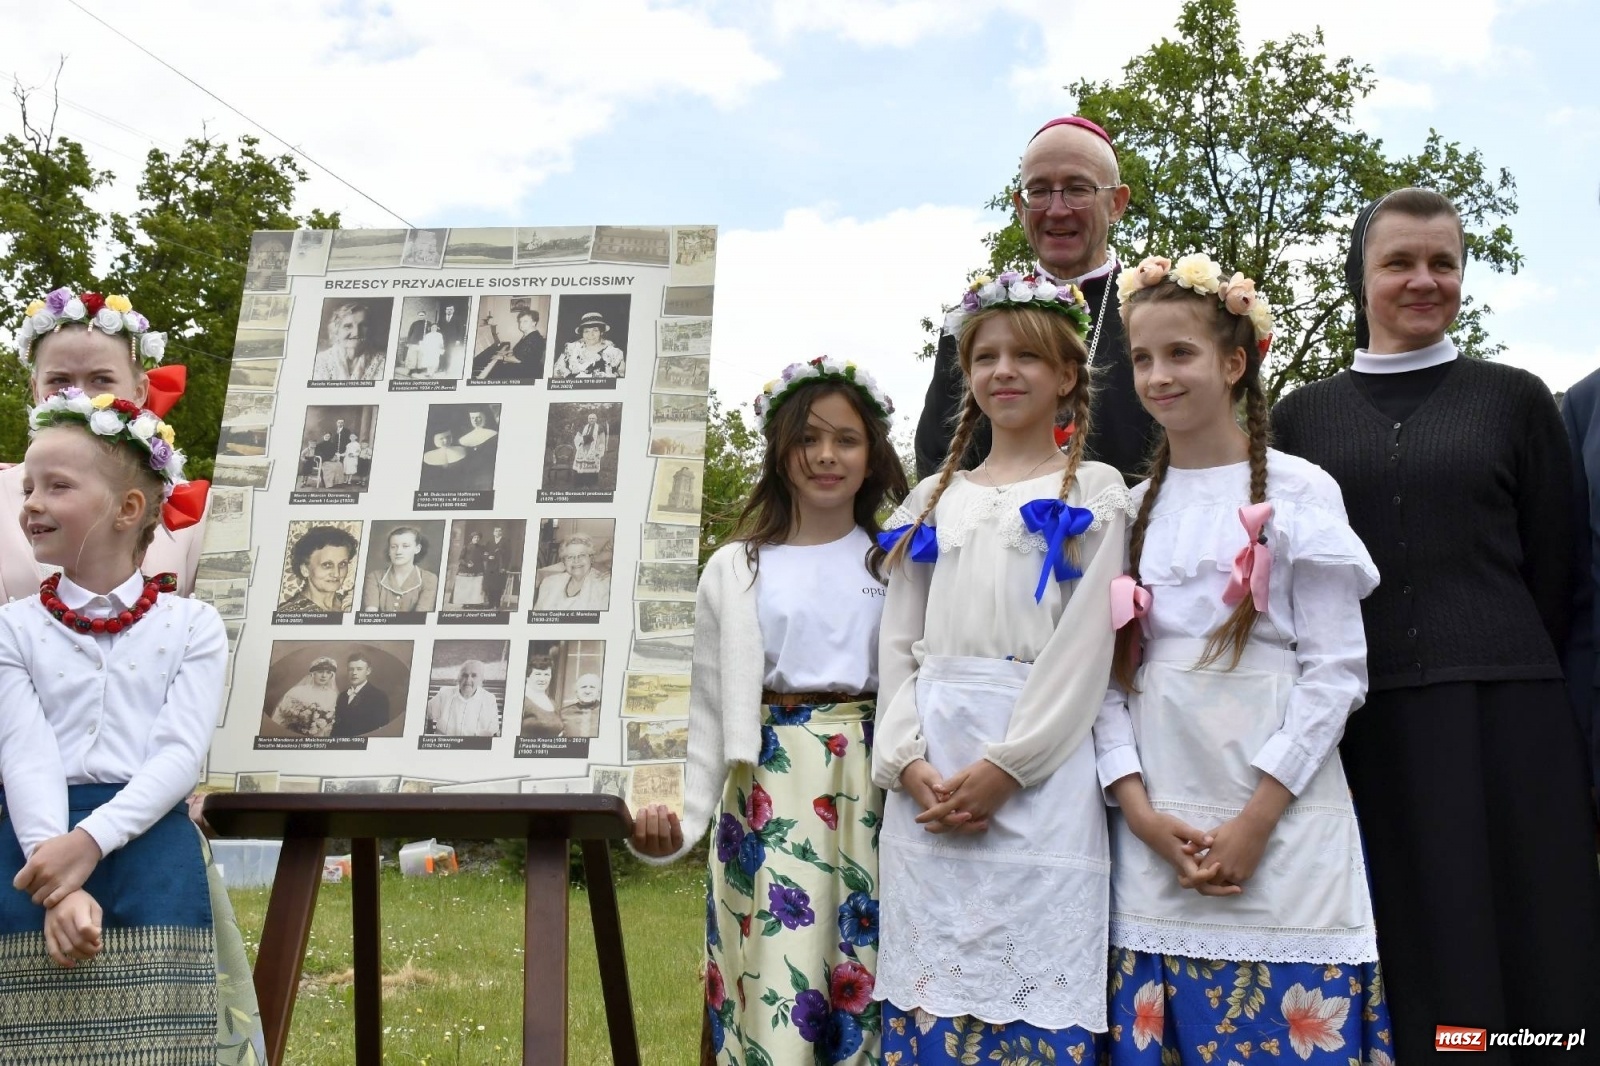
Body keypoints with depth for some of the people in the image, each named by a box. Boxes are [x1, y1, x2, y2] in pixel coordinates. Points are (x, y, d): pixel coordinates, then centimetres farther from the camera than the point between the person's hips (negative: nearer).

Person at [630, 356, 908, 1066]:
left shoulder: (895, 563, 7)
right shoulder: (735, 570, 6)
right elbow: (711, 714, 6)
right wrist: (682, 819, -4)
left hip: (869, 784, 1)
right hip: (768, 787, 0)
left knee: (865, 977, 3)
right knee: (775, 979, -4)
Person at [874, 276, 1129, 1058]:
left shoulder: (1094, 494, 3)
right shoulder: (932, 499, 16)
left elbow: (1085, 648, -7)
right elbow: (898, 644, 10)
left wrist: (1005, 766, -15)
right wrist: (909, 761, -5)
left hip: (1040, 773, -4)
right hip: (928, 774, 4)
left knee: (1035, 1004, -1)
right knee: (928, 998, 7)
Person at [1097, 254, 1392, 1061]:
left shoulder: (1299, 493, -2)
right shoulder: (1129, 509, 9)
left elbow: (1336, 667, -6)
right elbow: (1108, 671, 5)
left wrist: (1257, 817, -12)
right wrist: (1138, 807, -7)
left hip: (1279, 822, -3)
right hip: (1155, 829, 4)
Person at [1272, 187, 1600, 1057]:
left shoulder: (1515, 399, 7)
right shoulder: (1301, 415, 9)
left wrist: (1513, 676, 4)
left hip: (1502, 714, 0)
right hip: (1357, 719, 1)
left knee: (1516, 945, 4)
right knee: (1398, 954, 6)